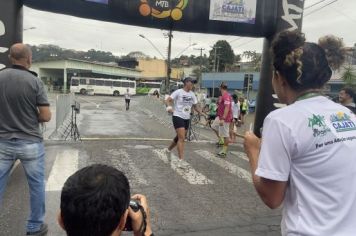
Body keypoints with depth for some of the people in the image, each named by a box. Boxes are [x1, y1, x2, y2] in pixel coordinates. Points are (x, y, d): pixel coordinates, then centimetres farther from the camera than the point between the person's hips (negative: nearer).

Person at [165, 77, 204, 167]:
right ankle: (180, 161, -12)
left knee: (179, 137, 17)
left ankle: (169, 149, 43)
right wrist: (169, 107, -33)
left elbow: (195, 106, 17)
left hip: (187, 118, 7)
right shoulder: (178, 92, -9)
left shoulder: (192, 94, 8)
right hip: (178, 117, -7)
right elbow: (168, 100, -13)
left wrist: (201, 112, 2)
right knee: (182, 138, -15)